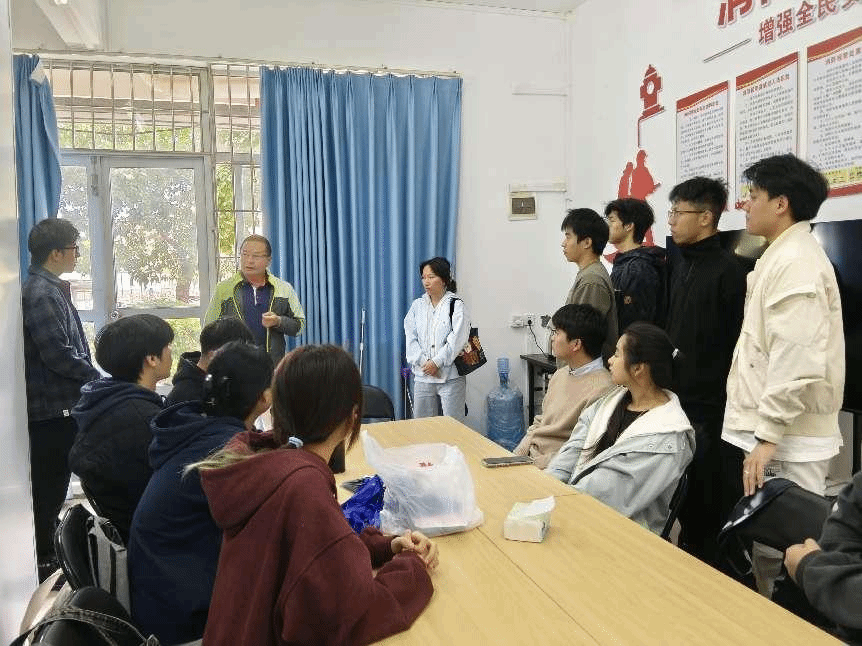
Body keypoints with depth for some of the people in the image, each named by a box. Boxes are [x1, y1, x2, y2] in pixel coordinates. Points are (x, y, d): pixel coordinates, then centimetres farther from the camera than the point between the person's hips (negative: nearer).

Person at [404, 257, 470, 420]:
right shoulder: (417, 306, 10)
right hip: (422, 376, 4)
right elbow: (410, 338, 3)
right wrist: (423, 362, -10)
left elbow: (456, 340, -11)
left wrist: (436, 362, -16)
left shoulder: (456, 305, -3)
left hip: (450, 376, -4)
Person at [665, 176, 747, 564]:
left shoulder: (728, 270, -14)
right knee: (686, 491, 19)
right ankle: (690, 558, 35)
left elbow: (739, 344, -17)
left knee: (716, 499, 5)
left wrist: (731, 404, -16)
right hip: (679, 401, 8)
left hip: (712, 408, -8)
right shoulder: (679, 265, 11)